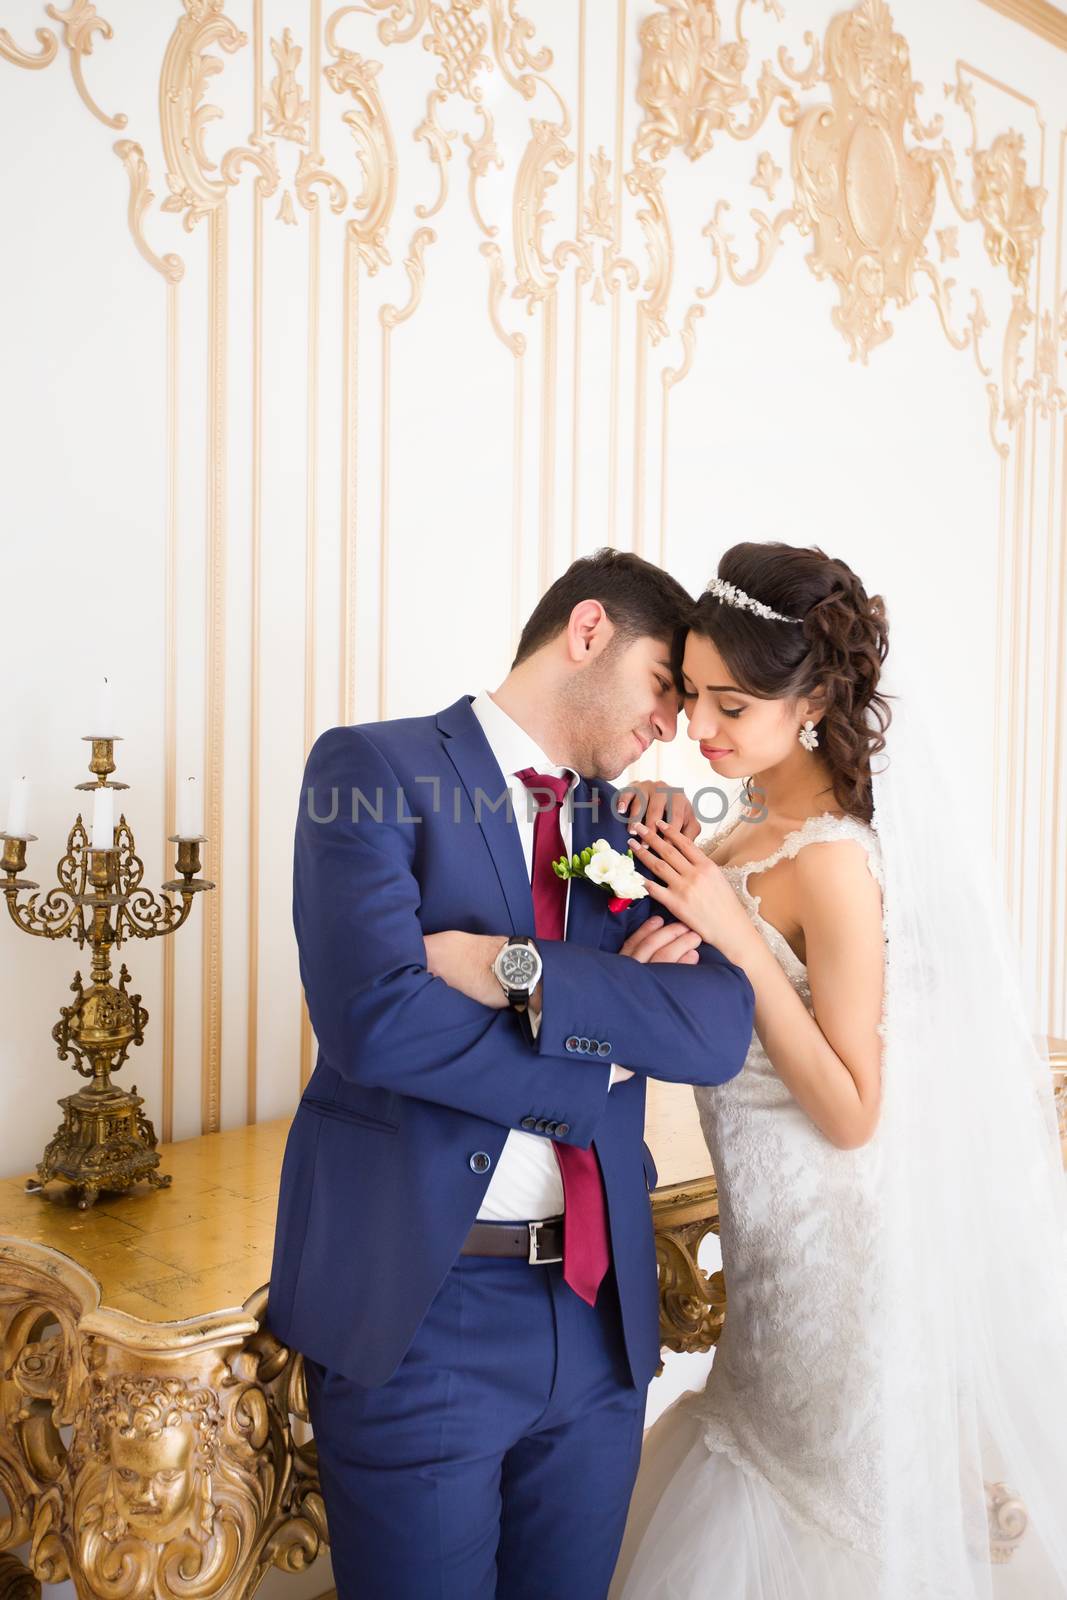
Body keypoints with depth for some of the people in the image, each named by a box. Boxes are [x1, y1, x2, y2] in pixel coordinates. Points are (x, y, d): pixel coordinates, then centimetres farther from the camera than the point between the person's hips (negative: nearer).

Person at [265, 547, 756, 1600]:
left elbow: (719, 1029, -6)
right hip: (416, 1306, -5)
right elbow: (374, 1015, -22)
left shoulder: (630, 828, 9)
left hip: (599, 1312, 6)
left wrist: (518, 967, -19)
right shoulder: (373, 768, -7)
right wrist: (602, 1056, -11)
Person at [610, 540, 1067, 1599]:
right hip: (775, 1227, 8)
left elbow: (851, 1113, -23)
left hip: (830, 1230, -8)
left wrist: (737, 935, -30)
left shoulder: (834, 862, -26)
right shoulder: (758, 824, -1)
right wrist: (682, 875, -7)